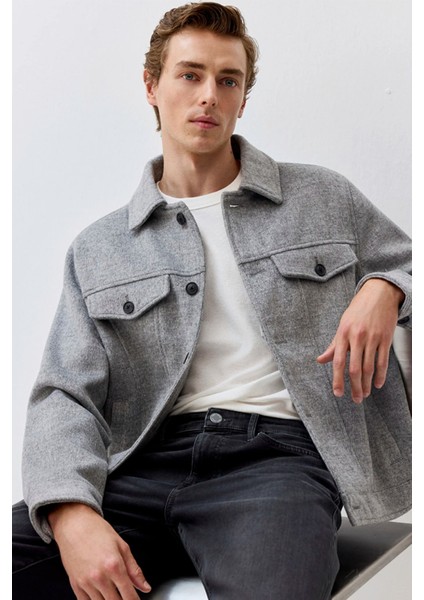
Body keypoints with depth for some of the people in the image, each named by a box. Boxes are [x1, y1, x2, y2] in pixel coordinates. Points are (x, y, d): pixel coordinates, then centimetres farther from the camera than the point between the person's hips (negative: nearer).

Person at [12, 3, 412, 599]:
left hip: (278, 453, -2)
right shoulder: (99, 249, 16)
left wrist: (384, 289, -3)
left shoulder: (324, 199, 16)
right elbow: (67, 395, 6)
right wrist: (72, 513, -14)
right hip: (151, 457, 2)